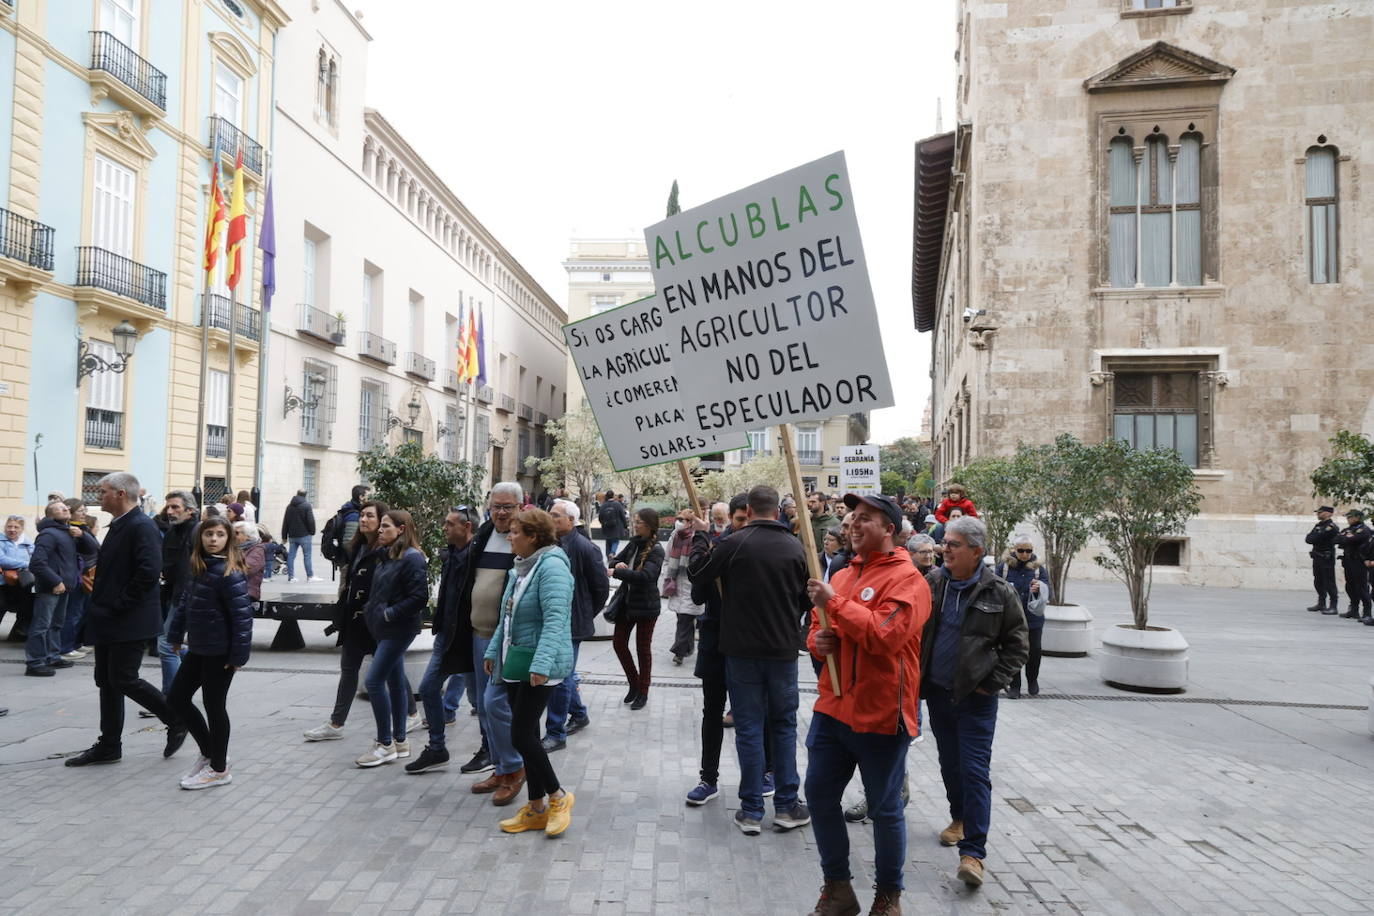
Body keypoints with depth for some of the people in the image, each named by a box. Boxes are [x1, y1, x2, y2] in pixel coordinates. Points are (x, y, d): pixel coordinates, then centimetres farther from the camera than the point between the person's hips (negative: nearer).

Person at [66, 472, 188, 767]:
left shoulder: (142, 526, -17)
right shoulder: (118, 526, 14)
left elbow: (148, 572, -26)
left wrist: (118, 605, -19)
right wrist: (100, 605, 10)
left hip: (130, 621, -10)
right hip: (109, 621, 10)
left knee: (123, 680, -6)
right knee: (107, 681, 13)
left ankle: (177, 719, 9)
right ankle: (109, 746, 22)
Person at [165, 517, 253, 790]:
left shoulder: (229, 573, -19)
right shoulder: (198, 567, 7)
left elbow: (242, 615, -20)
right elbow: (185, 602, 15)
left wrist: (239, 654, -20)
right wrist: (176, 635, 14)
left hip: (219, 652, -9)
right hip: (198, 648, 9)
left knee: (214, 706, 3)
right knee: (177, 698, 15)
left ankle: (218, 769, 19)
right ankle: (209, 753, 30)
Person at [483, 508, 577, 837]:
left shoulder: (551, 566, -17)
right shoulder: (520, 567, 13)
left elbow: (555, 619, -25)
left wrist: (541, 663, -31)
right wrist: (493, 651, 20)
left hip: (540, 667, -9)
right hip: (517, 662, 9)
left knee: (522, 735, -7)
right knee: (526, 735, 12)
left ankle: (557, 797, 13)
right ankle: (536, 809, 22)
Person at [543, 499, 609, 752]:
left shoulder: (584, 548, -14)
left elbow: (601, 588, -7)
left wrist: (587, 615, 0)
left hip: (572, 624, -7)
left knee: (561, 677, -3)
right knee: (564, 674, 19)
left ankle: (555, 734, 7)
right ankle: (579, 715, 39)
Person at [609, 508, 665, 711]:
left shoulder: (656, 550, -17)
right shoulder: (634, 542, 4)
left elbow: (645, 576, -30)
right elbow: (615, 560, 11)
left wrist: (616, 572, -31)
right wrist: (618, 564, -14)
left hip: (646, 605, -7)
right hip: (627, 601, 7)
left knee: (643, 648, 6)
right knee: (619, 643, 9)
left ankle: (643, 693, 21)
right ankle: (634, 684, 29)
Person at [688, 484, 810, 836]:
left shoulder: (735, 543, -13)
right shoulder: (795, 547, -3)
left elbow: (698, 572, -1)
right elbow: (805, 598, 7)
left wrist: (700, 536, 12)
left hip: (742, 649, -2)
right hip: (783, 649, 2)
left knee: (748, 727, 5)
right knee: (784, 725, 14)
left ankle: (751, 812, 11)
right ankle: (786, 806, 19)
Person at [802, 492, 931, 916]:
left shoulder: (907, 579, -11)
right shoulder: (842, 575, 12)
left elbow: (886, 634, -25)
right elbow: (817, 626, 20)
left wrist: (835, 603, -23)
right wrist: (818, 640, -4)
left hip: (881, 714, -7)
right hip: (833, 707, 7)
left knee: (885, 808, 8)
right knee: (819, 794, 10)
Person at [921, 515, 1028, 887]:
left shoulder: (999, 594, -8)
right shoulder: (931, 584, -1)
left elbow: (1016, 644, 0)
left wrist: (993, 682, -7)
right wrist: (917, 675, 2)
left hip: (975, 698, -4)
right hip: (937, 692, 4)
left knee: (975, 770, -6)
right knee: (949, 763, 18)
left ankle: (973, 851, -3)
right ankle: (960, 818, 41)